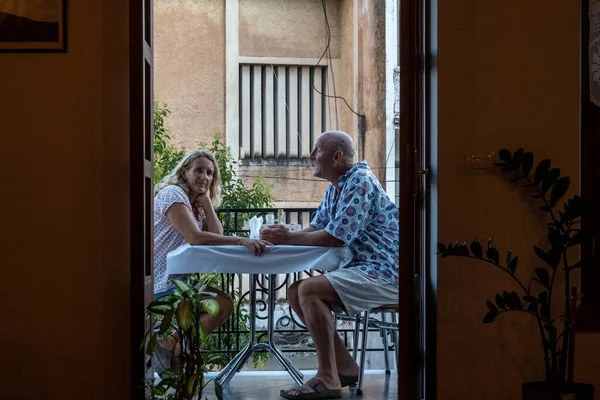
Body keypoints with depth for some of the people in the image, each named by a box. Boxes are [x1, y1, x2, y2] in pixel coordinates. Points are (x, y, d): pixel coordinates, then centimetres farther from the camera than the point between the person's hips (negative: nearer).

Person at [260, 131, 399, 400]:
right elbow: (316, 228, 15)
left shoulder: (360, 182, -16)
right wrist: (283, 235, -5)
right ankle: (344, 367, 8)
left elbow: (336, 237, -22)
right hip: (361, 267, 10)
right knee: (295, 293, 4)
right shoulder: (335, 187, 15)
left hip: (382, 272, -10)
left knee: (309, 290, -24)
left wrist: (288, 238, -13)